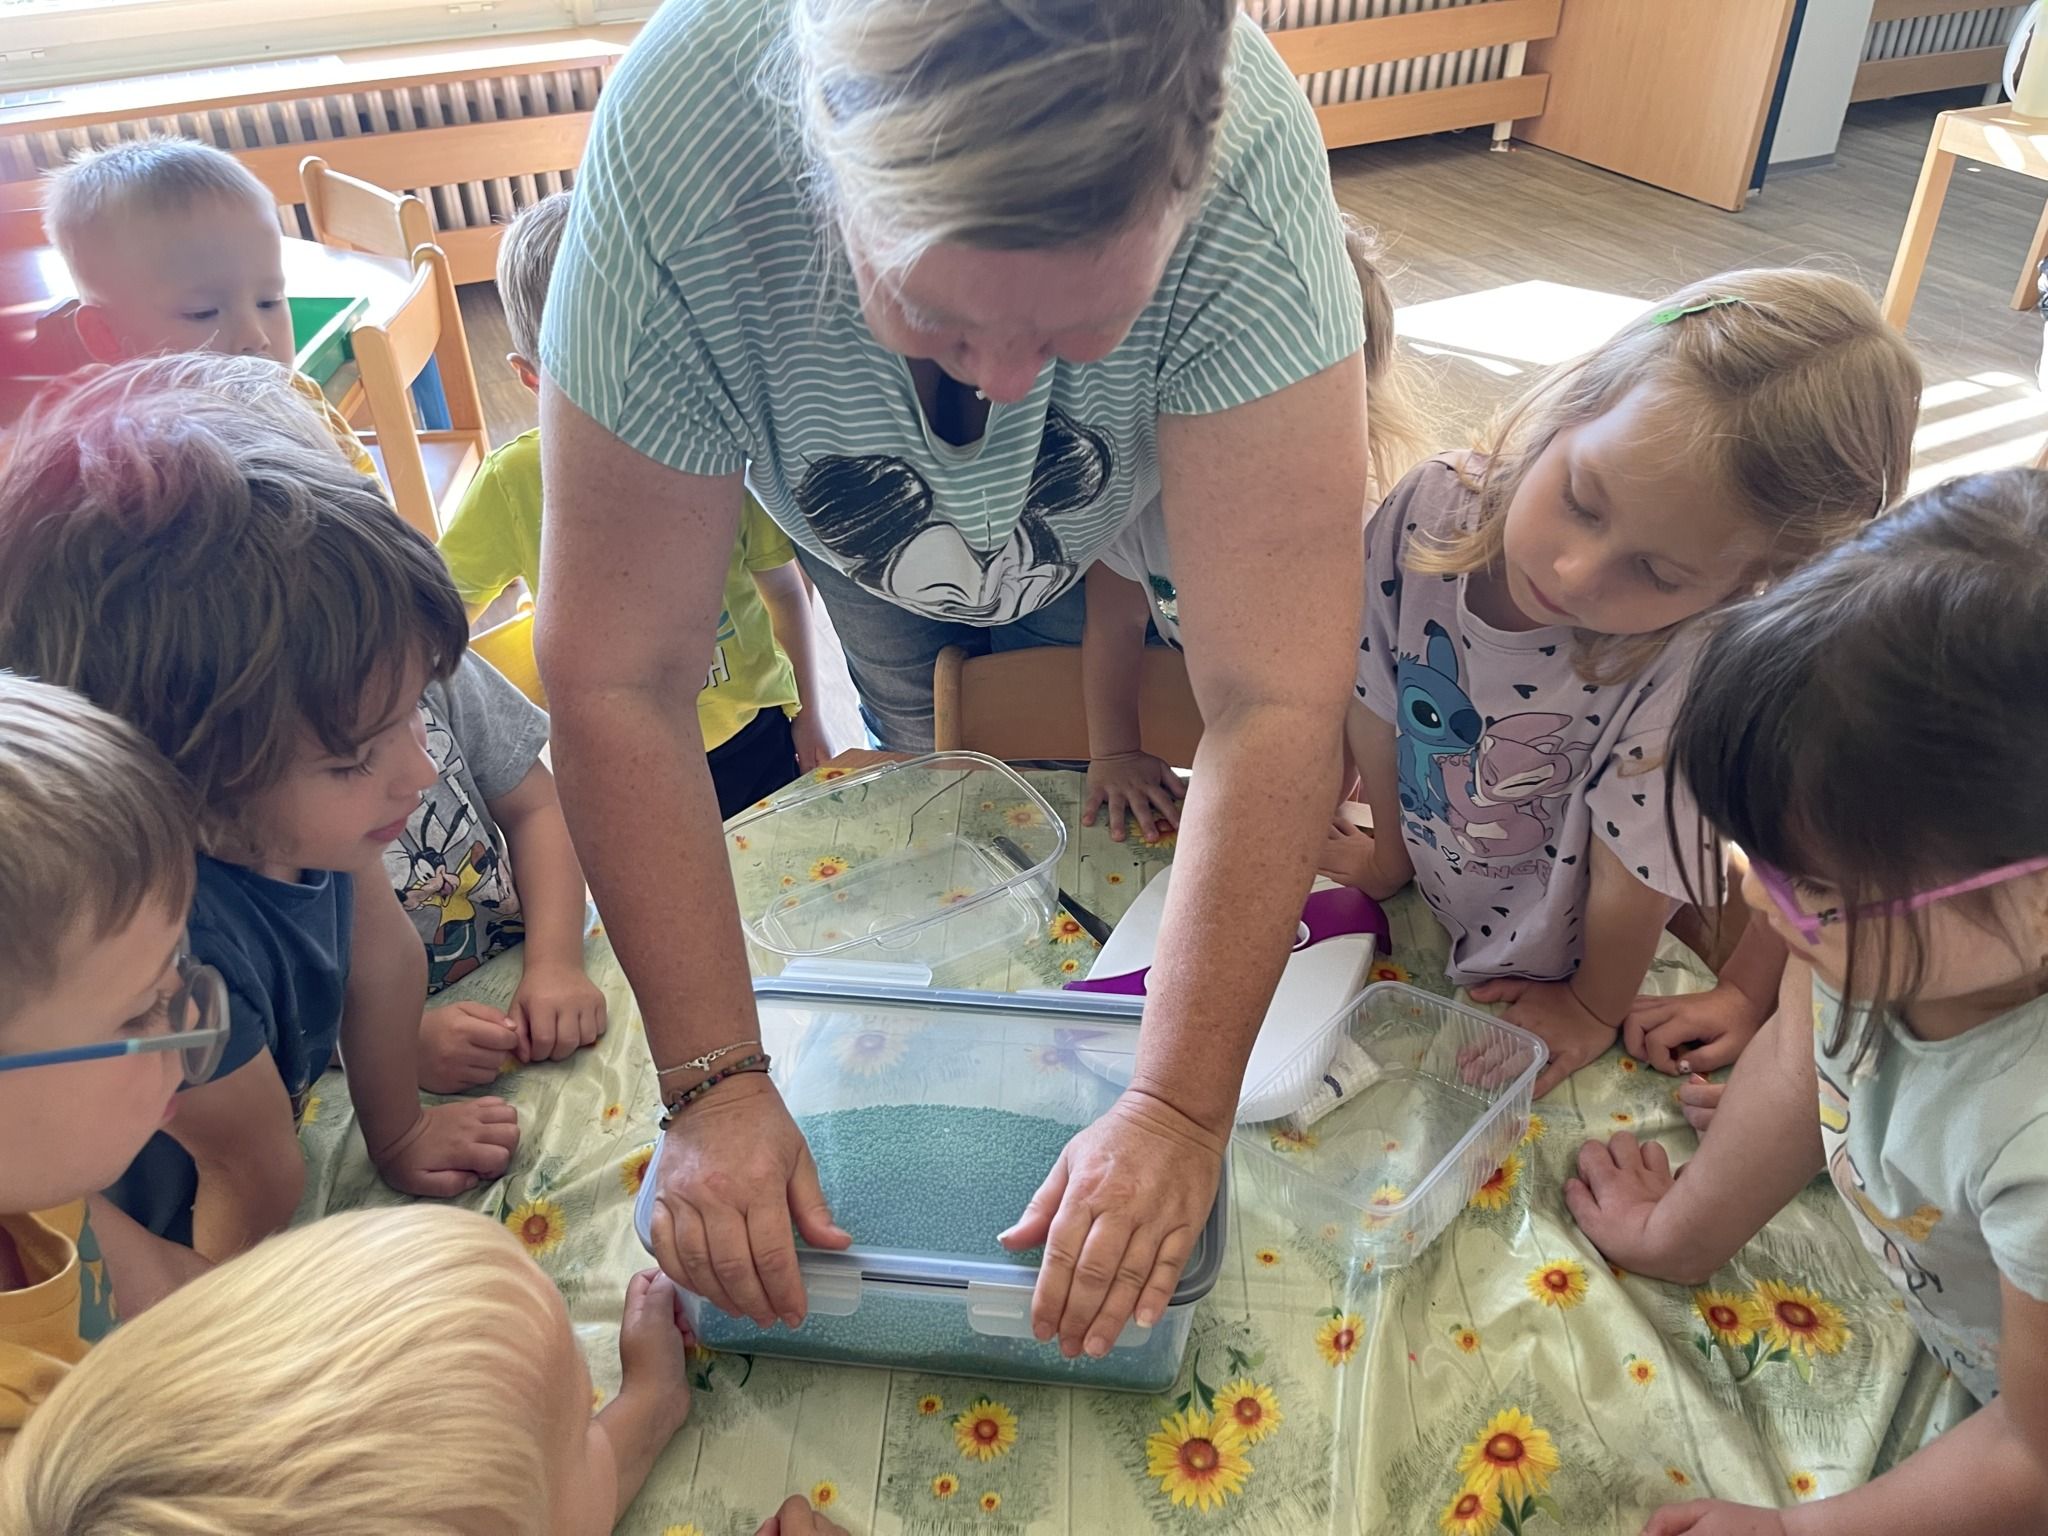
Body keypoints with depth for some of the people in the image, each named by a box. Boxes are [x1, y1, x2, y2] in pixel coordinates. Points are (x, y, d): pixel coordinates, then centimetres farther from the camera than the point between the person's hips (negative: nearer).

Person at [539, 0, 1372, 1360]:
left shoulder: (1248, 158, -43)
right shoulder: (674, 142, -42)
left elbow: (1272, 699, -43)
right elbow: (622, 677, -37)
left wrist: (1184, 1108, -43)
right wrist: (715, 1087, -37)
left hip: (1108, 538, 0)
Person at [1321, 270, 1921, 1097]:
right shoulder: (1431, 510, -27)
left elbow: (1631, 880, -21)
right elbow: (1375, 705, -11)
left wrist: (1593, 1012, -5)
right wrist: (1390, 848, 3)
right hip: (1412, 901, 3)